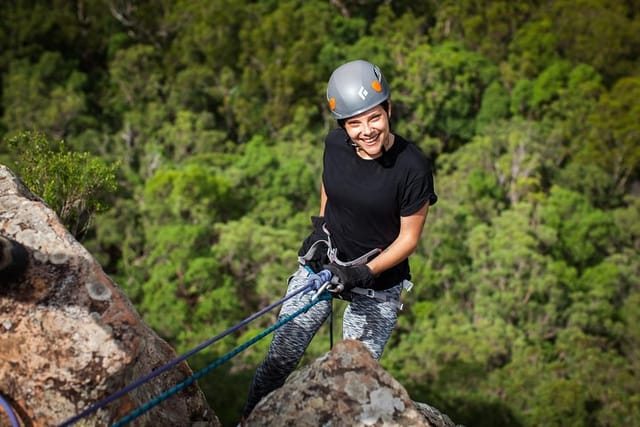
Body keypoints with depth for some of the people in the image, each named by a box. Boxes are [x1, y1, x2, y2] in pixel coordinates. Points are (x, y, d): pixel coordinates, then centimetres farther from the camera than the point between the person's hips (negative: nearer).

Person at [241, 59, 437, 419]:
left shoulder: (412, 167, -21)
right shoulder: (335, 145, -9)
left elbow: (409, 238, -13)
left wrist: (363, 274, -21)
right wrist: (321, 231, 3)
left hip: (378, 284, -3)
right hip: (323, 264, 4)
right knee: (280, 359, 6)